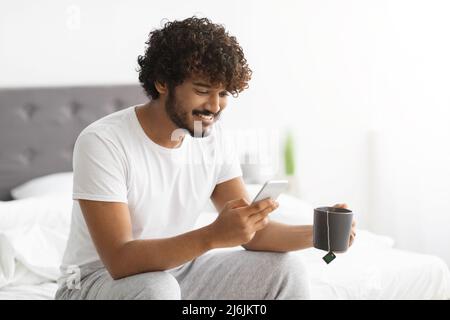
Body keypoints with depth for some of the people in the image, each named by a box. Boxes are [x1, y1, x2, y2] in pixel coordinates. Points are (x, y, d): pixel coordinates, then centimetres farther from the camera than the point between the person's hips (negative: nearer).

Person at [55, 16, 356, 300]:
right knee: (157, 289, -38)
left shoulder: (213, 138, -5)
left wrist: (316, 234, -25)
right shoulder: (103, 143, -24)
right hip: (98, 279, -6)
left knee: (286, 269, -7)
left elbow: (252, 231, -6)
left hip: (176, 270, 6)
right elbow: (120, 261, -31)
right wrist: (213, 235, -42)